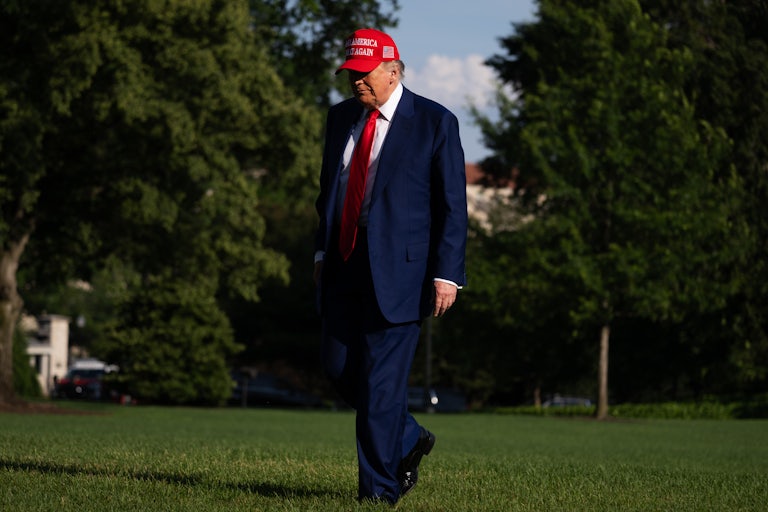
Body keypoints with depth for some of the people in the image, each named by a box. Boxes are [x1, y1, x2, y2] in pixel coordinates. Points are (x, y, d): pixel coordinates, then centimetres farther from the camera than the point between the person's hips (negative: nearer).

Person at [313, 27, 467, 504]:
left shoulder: (435, 123, -5)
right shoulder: (342, 117, 12)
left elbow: (453, 205, -6)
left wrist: (447, 273, -12)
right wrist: (322, 250, 14)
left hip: (398, 269, -6)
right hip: (345, 267, 6)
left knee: (382, 378, -7)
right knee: (341, 369, 6)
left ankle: (379, 489, 1)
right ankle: (409, 440, 28)